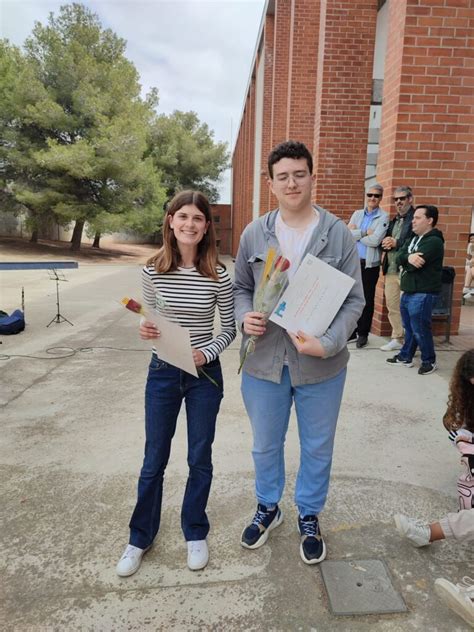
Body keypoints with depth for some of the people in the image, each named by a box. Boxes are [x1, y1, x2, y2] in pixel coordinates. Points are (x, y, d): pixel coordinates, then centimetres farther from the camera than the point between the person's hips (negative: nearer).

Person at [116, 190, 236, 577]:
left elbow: (229, 329, -2)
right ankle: (140, 538, 35)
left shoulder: (218, 275, -10)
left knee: (200, 460, 14)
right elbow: (149, 320, 6)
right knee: (154, 461, 13)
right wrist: (145, 330, -16)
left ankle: (195, 534, 37)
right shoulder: (153, 270, -5)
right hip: (162, 373, 1)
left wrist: (206, 353, -19)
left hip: (205, 375, -1)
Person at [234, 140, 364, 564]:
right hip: (264, 361, 2)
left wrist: (328, 344, -21)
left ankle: (310, 516, 43)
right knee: (265, 445, 19)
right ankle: (268, 508, 47)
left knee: (318, 448, 17)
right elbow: (240, 288, 10)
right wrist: (244, 316, -13)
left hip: (321, 365, -1)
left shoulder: (339, 234, -6)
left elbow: (354, 299, -5)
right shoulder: (254, 234, 0)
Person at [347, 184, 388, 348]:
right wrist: (365, 232, -13)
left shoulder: (383, 217, -4)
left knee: (367, 299, 5)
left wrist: (357, 234, -7)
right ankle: (351, 331, 21)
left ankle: (363, 333, 16)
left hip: (370, 264, -4)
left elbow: (375, 240, -17)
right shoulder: (357, 214, 10)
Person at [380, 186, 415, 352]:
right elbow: (384, 241, 22)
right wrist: (385, 243, -1)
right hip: (391, 270, 8)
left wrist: (396, 243, -16)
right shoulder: (393, 221, 21)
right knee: (392, 306, 11)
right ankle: (397, 338, 22)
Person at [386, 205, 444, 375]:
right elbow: (398, 259, 1)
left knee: (420, 329, 0)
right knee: (408, 327, 16)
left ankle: (429, 361, 16)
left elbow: (413, 265, -23)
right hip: (408, 291, 8)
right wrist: (409, 257, -20)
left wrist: (406, 260, -3)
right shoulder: (413, 240, 16)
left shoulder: (434, 241, -14)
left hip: (423, 294, -8)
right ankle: (405, 357, 27)